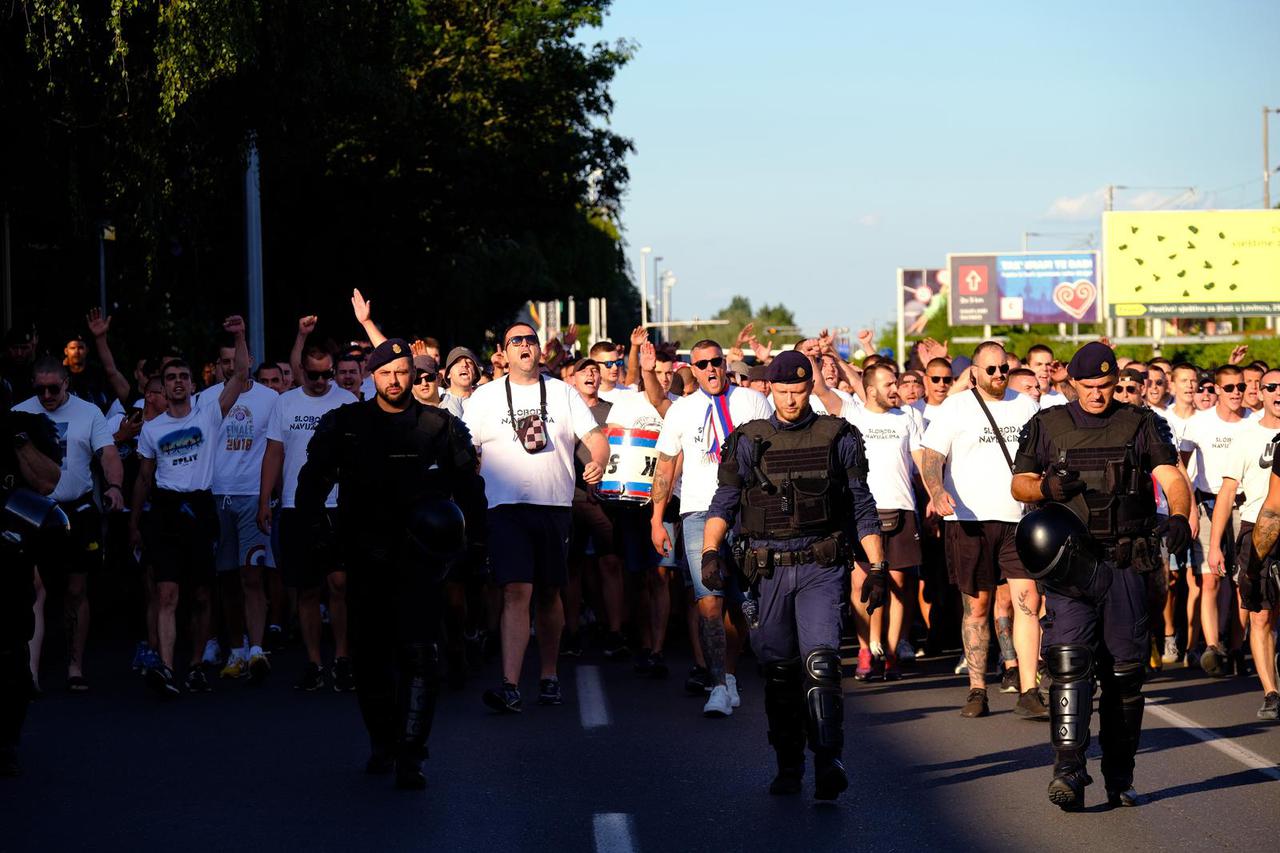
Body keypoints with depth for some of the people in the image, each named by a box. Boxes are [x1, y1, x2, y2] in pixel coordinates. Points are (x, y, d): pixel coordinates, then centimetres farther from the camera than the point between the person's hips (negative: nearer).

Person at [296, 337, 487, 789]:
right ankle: (382, 743, 24)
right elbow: (312, 482, 11)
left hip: (418, 556, -2)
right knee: (370, 654, 8)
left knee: (418, 654, -12)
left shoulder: (440, 426, 5)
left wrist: (475, 540, 5)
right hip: (364, 556, 2)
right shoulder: (343, 424, 7)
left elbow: (469, 485, 12)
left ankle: (410, 756, -14)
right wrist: (319, 537, 2)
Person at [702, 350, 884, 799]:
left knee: (820, 661, -18)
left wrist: (877, 568, 5)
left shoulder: (838, 438, 5)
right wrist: (711, 551, -14)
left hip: (821, 568, -2)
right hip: (769, 571, 2)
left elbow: (862, 508, 10)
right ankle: (788, 767, 16)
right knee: (779, 671, 6)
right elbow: (723, 504, 4)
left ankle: (828, 760, -24)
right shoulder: (747, 442, 7)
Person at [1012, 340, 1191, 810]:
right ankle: (1069, 770, -20)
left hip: (1126, 565, 1)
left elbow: (1172, 477, -4)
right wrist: (1046, 487, -11)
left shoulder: (1142, 425, 8)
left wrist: (1179, 517, -25)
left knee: (1124, 672, 4)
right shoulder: (1047, 426, 10)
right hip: (1069, 564, -1)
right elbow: (1018, 484, 13)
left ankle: (1119, 778, 14)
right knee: (1069, 664, -14)